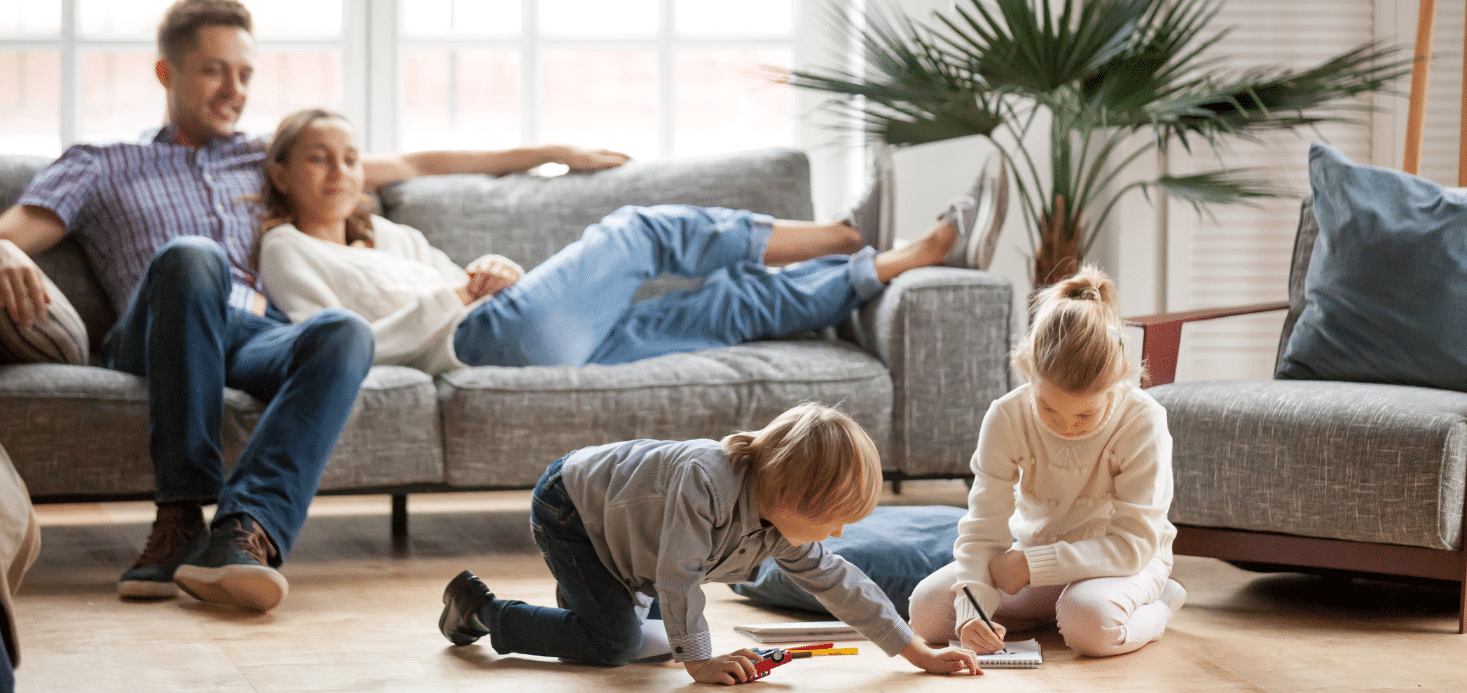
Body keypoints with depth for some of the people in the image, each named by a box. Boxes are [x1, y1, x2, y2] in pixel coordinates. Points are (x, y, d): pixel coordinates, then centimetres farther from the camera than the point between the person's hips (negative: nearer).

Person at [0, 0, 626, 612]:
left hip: (263, 339, 3)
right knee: (192, 256, -38)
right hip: (156, 345, -2)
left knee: (346, 332, -34)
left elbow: (410, 165, 38)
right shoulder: (100, 167, 25)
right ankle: (182, 514, -38)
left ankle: (246, 529, -53)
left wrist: (546, 154, 38)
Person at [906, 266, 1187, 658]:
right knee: (926, 609, -16)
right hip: (1032, 555, 4)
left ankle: (1158, 606, -3)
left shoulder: (1143, 423, -25)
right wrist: (973, 609, -37)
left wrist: (1032, 565, -31)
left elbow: (1134, 543, -26)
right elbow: (982, 529, -19)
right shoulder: (1007, 418, -18)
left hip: (1121, 562, -4)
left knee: (1090, 622, -39)